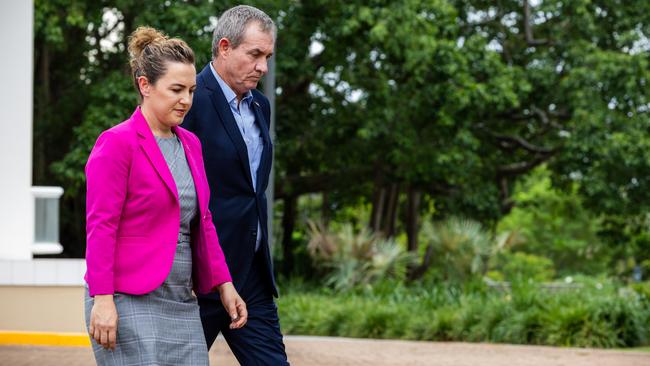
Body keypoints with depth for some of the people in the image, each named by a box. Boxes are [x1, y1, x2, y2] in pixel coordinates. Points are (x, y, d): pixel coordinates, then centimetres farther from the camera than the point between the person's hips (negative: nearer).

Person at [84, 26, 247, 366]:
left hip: (181, 305, 7)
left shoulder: (190, 144, 14)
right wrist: (102, 299, -18)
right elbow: (100, 226, -12)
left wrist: (224, 285, 14)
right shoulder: (117, 143, -8)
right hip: (128, 303, -7)